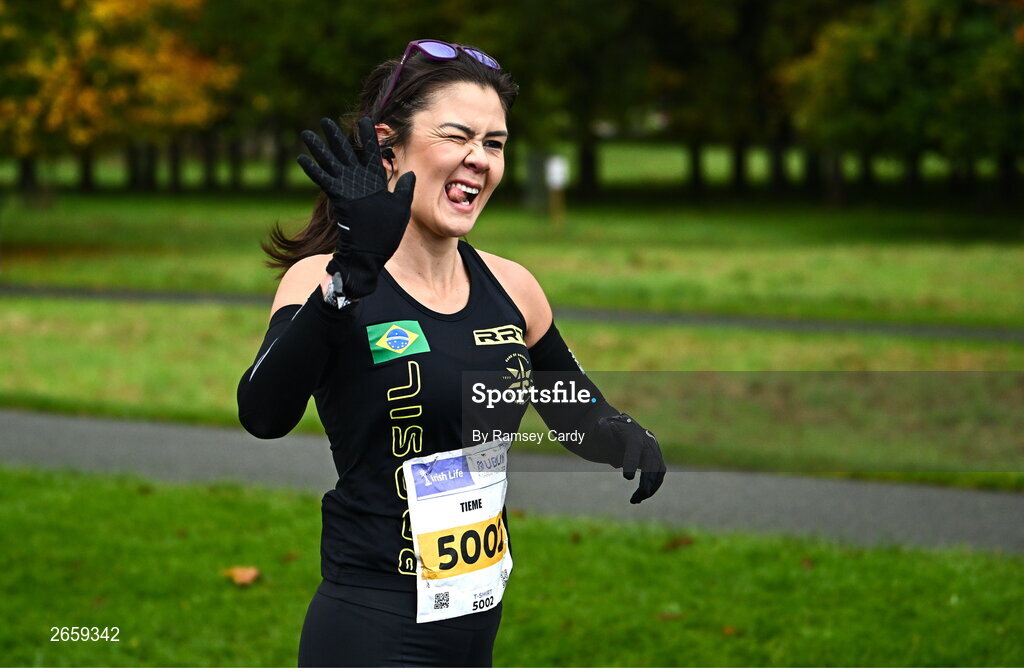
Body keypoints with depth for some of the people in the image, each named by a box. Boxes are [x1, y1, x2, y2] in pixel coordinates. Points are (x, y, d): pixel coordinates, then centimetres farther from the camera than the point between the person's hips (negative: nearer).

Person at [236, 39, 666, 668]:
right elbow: (264, 416, -29)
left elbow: (576, 411, 20)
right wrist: (353, 274, -39)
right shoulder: (325, 281, -11)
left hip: (481, 616, 6)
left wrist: (626, 437, -2)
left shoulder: (511, 287, 4)